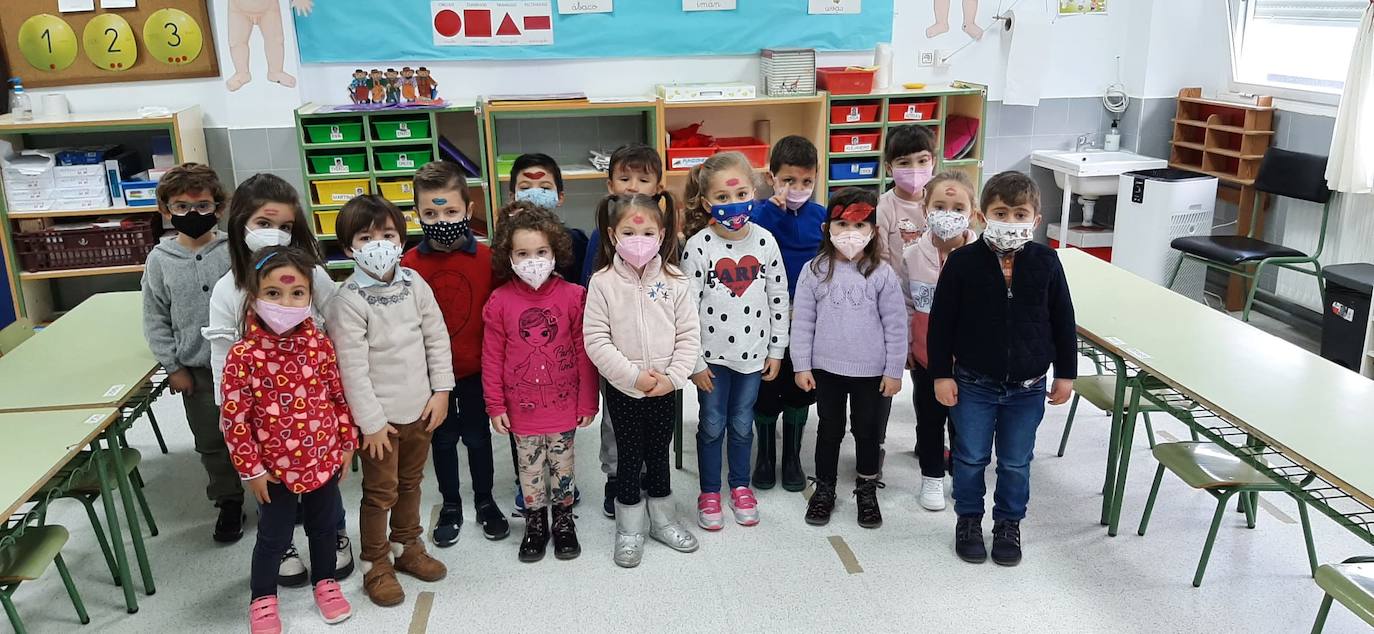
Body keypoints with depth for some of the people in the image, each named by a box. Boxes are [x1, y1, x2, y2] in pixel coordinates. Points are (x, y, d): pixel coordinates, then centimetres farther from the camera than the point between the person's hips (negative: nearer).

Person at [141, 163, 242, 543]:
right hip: (196, 370, 2)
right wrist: (173, 366, 0)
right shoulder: (160, 259, -3)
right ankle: (229, 503, 31)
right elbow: (155, 319, 3)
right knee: (211, 441, 13)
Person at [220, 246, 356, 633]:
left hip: (323, 459, 3)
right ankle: (262, 598, 37)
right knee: (274, 536, 13)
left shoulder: (319, 344, -9)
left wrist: (347, 444, 5)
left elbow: (339, 396, 2)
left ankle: (324, 582, 44)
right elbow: (234, 418, -14)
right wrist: (251, 469, -10)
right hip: (275, 467, -3)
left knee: (324, 526, 20)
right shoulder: (244, 355, -18)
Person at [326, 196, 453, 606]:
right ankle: (376, 567, 24)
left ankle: (408, 548, 40)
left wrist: (441, 391, 0)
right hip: (380, 416, -5)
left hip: (420, 408, 5)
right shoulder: (349, 301, -17)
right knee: (380, 492, 7)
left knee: (410, 483, 21)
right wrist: (372, 422, -16)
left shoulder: (414, 284, -2)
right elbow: (352, 367, -17)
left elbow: (438, 338, 3)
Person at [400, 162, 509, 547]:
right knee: (442, 439, 17)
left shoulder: (485, 258, -12)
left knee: (477, 436, 15)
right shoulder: (410, 263, -10)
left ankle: (485, 502, 34)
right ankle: (450, 505, 34)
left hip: (475, 369, -1)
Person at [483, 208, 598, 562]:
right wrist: (495, 406, -2)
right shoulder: (500, 301, -8)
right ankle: (535, 523, 35)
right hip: (522, 408, 0)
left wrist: (588, 401, -2)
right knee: (530, 469, 16)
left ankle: (564, 520, 36)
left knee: (562, 466, 16)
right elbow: (492, 357, -3)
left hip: (564, 405, 0)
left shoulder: (573, 296, -10)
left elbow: (583, 352, -5)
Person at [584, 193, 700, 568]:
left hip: (665, 389, 2)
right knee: (629, 458, 8)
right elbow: (596, 340, -12)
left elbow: (689, 334, -2)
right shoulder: (603, 282, -10)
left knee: (659, 455, 16)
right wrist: (634, 375, -18)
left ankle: (662, 519, 33)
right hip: (623, 389, -2)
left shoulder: (673, 280, -3)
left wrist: (673, 377, -13)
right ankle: (629, 530, 24)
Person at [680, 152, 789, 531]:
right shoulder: (698, 247, -13)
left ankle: (740, 486, 34)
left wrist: (776, 350, 4)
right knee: (712, 425, 11)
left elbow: (778, 299, 3)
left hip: (752, 352, 2)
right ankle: (709, 492, 27)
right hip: (712, 355, -2)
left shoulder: (765, 241, -4)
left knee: (742, 424, 16)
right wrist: (694, 361, -10)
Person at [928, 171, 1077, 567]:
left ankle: (1008, 524, 35)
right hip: (973, 383, -1)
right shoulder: (963, 262, -12)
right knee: (971, 459, 13)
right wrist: (942, 374, -7)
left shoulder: (1045, 262, -7)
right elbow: (941, 321, -6)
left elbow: (1063, 321, 2)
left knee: (1016, 463, 15)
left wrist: (1065, 374, 4)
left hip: (1028, 387, 1)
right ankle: (968, 520, 33)